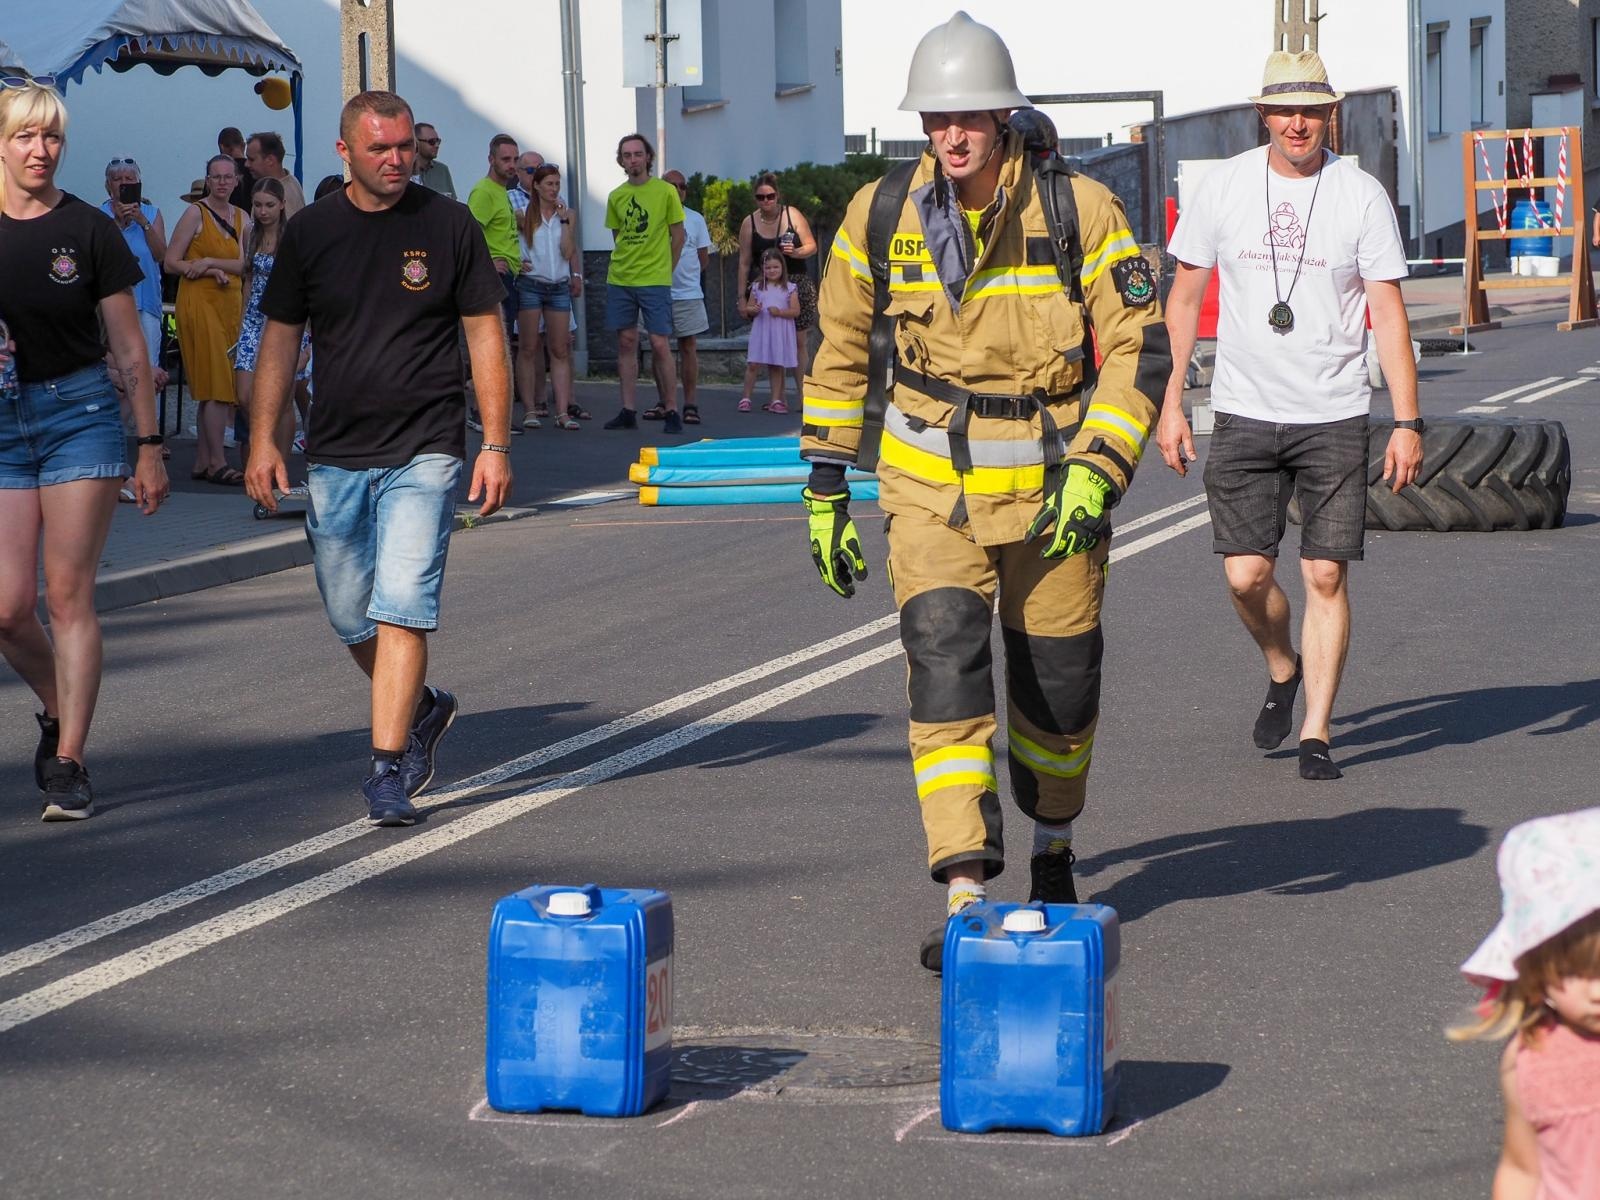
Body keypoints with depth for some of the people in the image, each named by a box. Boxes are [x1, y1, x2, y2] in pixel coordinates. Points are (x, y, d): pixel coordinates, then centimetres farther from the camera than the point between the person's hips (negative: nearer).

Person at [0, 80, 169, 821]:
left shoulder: (89, 231, -1)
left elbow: (130, 349, 3)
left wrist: (149, 446, 3)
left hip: (80, 413, -2)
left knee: (68, 595, -5)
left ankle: (69, 762, 0)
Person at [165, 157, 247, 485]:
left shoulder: (240, 217, 13)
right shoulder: (195, 213, -3)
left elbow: (243, 265, 2)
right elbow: (171, 262, -7)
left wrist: (210, 262, -13)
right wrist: (213, 272, -16)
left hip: (230, 303, 6)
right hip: (199, 301, -6)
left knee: (212, 389, 6)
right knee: (216, 386, -12)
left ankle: (202, 463, 9)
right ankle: (217, 463, -12)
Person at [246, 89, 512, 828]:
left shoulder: (449, 226, -1)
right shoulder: (309, 233, 5)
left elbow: (485, 334, 2)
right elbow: (279, 338, 10)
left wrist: (496, 445, -4)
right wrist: (263, 439, 1)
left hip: (424, 452, -3)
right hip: (334, 455, 4)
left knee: (402, 607, -14)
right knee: (350, 618, 11)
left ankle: (387, 770, -13)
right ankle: (424, 709, 37)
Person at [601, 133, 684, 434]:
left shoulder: (666, 191, -3)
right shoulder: (616, 197, 8)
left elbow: (678, 235, 2)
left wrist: (662, 269, 6)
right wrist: (629, 263, 10)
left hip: (655, 282, -4)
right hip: (619, 280, 4)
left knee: (660, 345, -6)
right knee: (626, 343, 6)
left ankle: (671, 411, 0)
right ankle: (628, 411, 9)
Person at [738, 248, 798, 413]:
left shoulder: (790, 288, 3)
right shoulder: (757, 288, 8)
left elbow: (796, 311, -4)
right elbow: (746, 310, 10)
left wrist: (780, 312, -19)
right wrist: (752, 310, -13)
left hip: (780, 332, -1)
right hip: (760, 330, 1)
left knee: (776, 366, 5)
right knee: (752, 364, -5)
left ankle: (775, 400, 12)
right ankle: (746, 398, 1)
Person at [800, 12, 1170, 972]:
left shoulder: (1080, 210, -11)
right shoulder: (881, 217, -4)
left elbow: (1140, 348, -10)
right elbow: (841, 352, 9)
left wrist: (1096, 470, -21)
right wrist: (825, 487, 8)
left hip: (1055, 482, 0)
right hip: (933, 484, 1)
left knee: (1059, 683, 11)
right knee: (945, 662, -16)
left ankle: (1054, 847, 40)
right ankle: (965, 897, -19)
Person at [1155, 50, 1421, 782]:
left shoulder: (1361, 196, -3)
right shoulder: (1224, 187, 2)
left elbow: (1388, 314, -3)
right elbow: (1185, 296, 9)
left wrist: (1407, 422, -10)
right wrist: (1169, 402, 4)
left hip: (1334, 417, -1)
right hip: (1244, 413, 1)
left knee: (1326, 575, -4)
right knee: (1246, 575, -4)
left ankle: (1316, 734, 5)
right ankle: (1282, 672, 26)